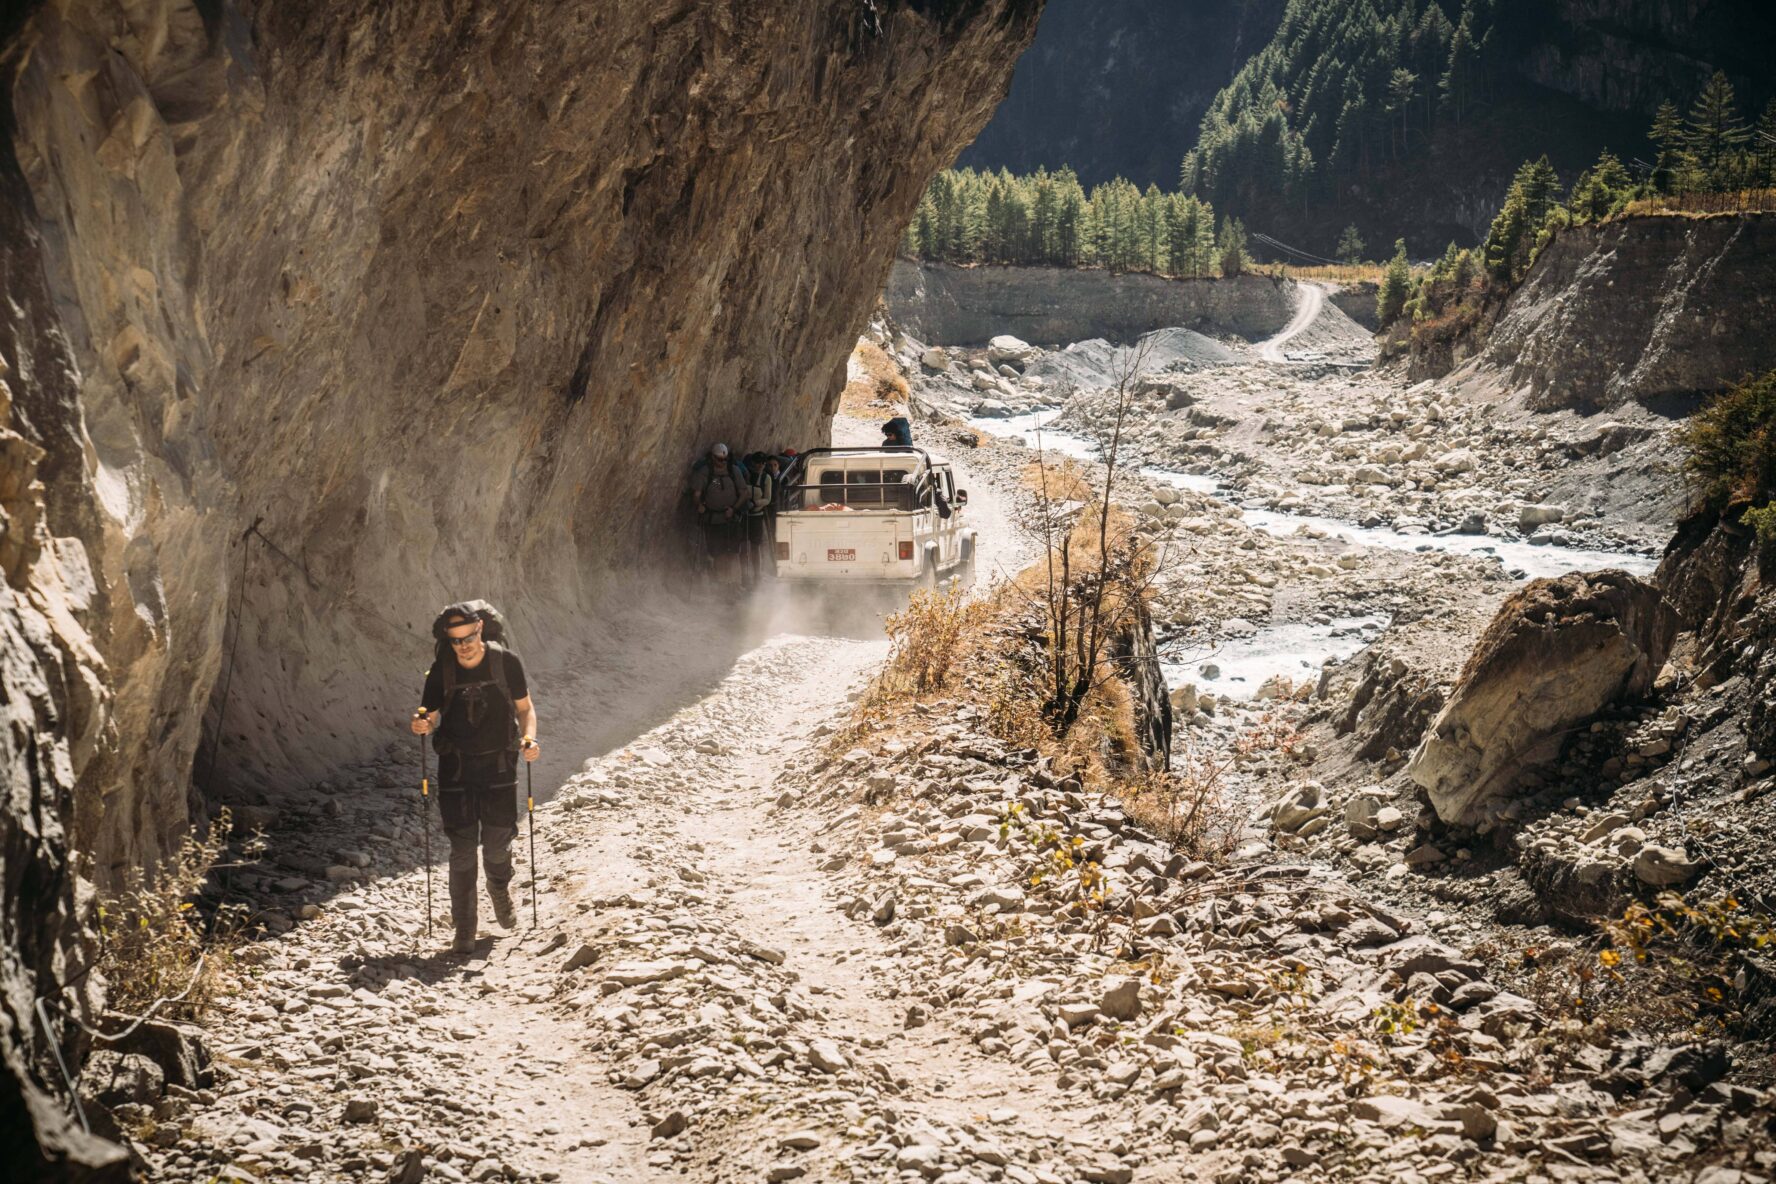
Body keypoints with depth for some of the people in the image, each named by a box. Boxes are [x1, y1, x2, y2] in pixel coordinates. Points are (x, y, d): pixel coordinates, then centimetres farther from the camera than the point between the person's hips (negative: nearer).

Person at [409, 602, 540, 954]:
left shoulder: (506, 662, -6)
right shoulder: (442, 670, -5)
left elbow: (525, 707, 4)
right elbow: (430, 716, 3)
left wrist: (529, 737, -15)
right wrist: (422, 725, -21)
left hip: (499, 767, 0)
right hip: (456, 768, 0)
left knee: (498, 843, 1)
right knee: (462, 849, -3)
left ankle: (500, 893, 36)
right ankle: (464, 931, 7)